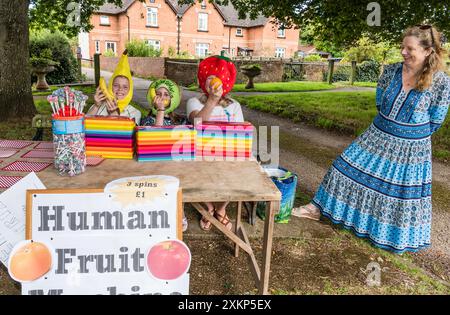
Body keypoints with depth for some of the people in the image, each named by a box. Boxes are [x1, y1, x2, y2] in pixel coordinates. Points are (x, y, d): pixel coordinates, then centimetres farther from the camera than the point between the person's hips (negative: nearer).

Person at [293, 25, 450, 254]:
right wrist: (390, 125, 9)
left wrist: (413, 133, 4)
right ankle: (317, 208, 20)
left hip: (411, 148, -3)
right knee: (348, 168, 4)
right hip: (377, 137, 4)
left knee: (405, 191, 9)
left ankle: (400, 238, 35)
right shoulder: (391, 71, -5)